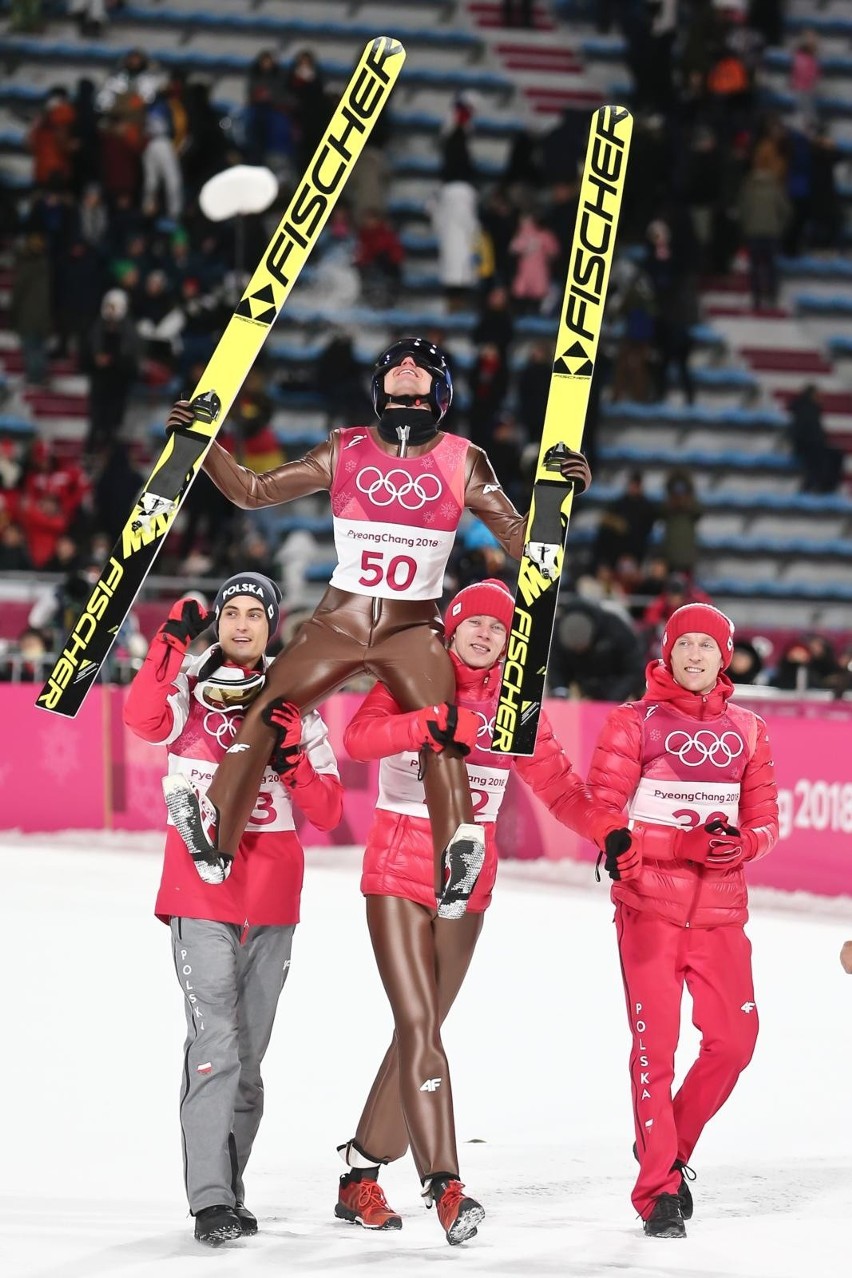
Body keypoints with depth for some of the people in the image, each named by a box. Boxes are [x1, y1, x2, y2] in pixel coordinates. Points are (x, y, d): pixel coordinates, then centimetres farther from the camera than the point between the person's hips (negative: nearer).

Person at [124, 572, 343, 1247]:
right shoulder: (187, 690, 0)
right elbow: (143, 718, -23)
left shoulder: (296, 710, 7)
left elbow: (327, 813, 2)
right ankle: (210, 1200, -17)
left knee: (249, 1053, 12)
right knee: (215, 1042, -15)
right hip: (199, 894, -4)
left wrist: (293, 761, -15)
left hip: (271, 904, 4)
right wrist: (174, 640, -29)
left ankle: (229, 1190, 23)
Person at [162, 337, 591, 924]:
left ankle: (458, 855, -35)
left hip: (414, 631, -2)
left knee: (442, 729, -27)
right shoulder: (345, 452, 7)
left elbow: (520, 540, 1)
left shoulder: (463, 462, 4)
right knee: (263, 713, -11)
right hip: (338, 622, 2)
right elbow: (254, 491, 10)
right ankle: (215, 832, -2)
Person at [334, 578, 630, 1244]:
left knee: (419, 1029, 9)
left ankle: (361, 1177, 20)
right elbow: (361, 737, -24)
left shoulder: (512, 706, 7)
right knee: (418, 1026, -14)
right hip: (398, 876, -5)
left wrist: (607, 829, -14)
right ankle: (444, 1184, -20)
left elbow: (554, 780, 3)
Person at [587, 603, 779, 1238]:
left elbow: (763, 818, 11)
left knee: (734, 1037, 1)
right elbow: (602, 806, -9)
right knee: (656, 1043, -5)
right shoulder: (636, 722, -2)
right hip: (649, 906, -4)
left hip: (720, 910, 4)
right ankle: (659, 1191, 2)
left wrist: (740, 845, -13)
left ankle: (672, 1145, 25)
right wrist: (688, 844, -25)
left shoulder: (745, 730, 10)